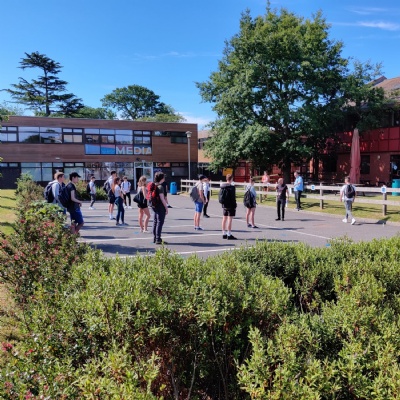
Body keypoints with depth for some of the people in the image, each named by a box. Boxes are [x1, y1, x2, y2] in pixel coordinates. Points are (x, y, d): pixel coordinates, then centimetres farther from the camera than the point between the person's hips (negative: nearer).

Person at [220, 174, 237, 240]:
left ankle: (224, 234, 20)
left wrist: (222, 203, 15)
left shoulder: (222, 187, 8)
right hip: (230, 205, -8)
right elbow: (233, 198, -17)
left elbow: (220, 195, 12)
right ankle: (229, 235, -3)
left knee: (224, 219, 13)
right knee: (230, 219, -4)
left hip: (224, 205, 8)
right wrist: (234, 205, -11)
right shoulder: (231, 187, -14)